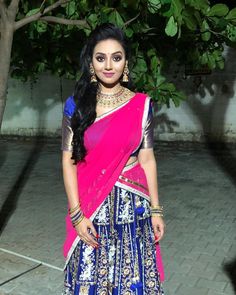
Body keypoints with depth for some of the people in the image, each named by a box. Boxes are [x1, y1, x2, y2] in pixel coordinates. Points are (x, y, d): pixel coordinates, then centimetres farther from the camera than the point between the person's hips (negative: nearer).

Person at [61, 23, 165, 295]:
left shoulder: (142, 105, -1)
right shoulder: (76, 106, -3)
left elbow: (147, 159, 2)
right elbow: (68, 161, -3)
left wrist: (156, 209, 2)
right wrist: (77, 214, -9)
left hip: (132, 205, 1)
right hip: (91, 207, 0)